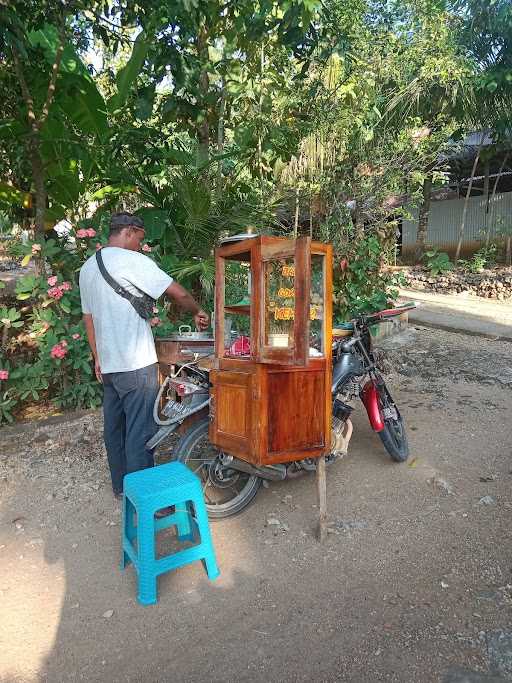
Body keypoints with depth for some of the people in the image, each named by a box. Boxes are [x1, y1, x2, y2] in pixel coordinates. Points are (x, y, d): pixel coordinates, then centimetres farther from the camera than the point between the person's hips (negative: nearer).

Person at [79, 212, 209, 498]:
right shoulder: (132, 260, -10)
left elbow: (88, 318, 19)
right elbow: (178, 293, -12)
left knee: (114, 428, 16)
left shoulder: (87, 268, 16)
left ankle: (120, 485, 28)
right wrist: (198, 311, 6)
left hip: (108, 365, 9)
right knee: (140, 431, -3)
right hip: (136, 365, -9)